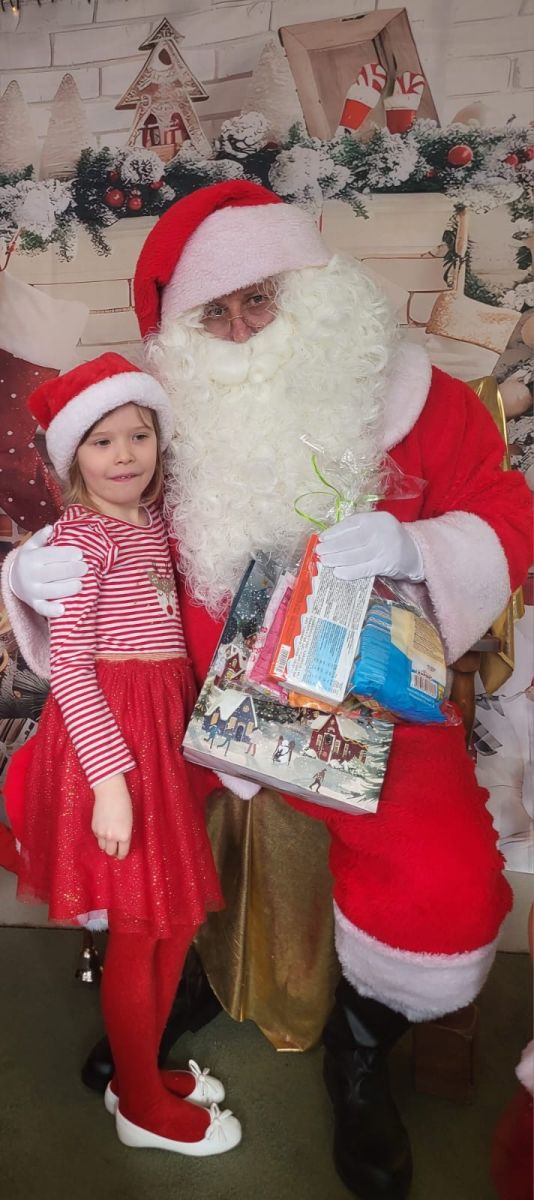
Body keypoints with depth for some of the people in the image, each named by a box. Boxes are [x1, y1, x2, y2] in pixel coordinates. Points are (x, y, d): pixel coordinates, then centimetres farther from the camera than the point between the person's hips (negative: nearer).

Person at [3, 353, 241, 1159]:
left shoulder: (150, 523, 10)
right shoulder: (81, 535, -13)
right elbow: (68, 668, -17)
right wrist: (110, 776, -20)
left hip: (166, 724, 8)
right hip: (108, 730, -8)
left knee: (179, 915, 17)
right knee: (140, 930, 7)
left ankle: (141, 1068, 40)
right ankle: (143, 1106, 30)